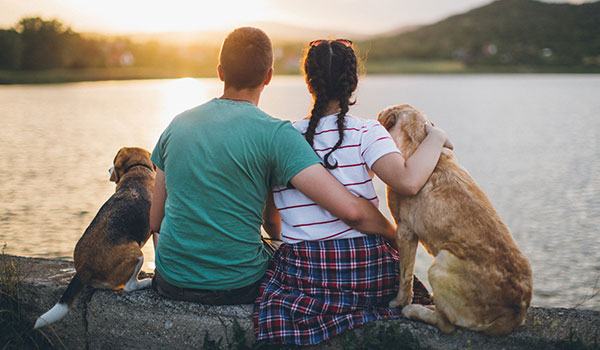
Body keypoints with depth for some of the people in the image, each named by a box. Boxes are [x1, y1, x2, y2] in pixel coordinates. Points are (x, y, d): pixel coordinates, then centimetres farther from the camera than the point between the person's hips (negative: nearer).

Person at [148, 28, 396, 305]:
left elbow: (155, 222, 8)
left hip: (171, 283, 5)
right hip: (239, 287, -5)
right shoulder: (275, 134, -15)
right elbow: (350, 210, -23)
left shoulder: (177, 124, 1)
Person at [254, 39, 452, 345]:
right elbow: (408, 182, -23)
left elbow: (271, 222, 10)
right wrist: (435, 137, -5)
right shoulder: (366, 132, -6)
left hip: (303, 276, 0)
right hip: (369, 272, 1)